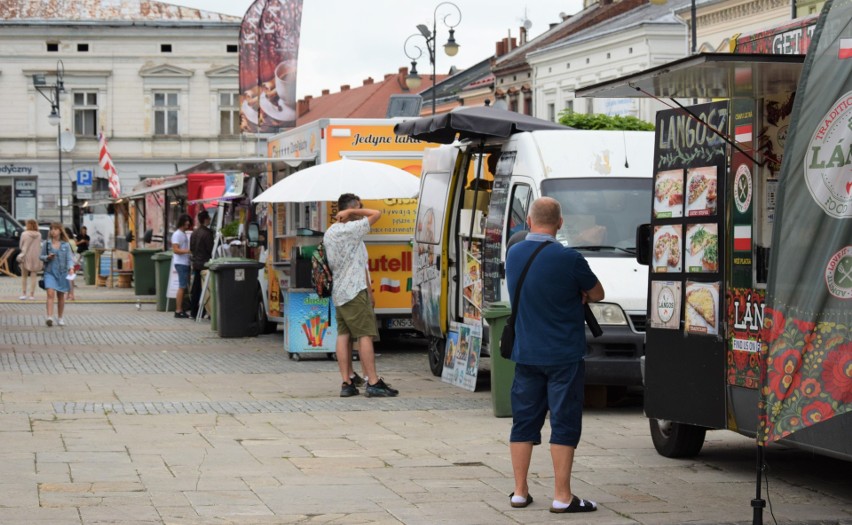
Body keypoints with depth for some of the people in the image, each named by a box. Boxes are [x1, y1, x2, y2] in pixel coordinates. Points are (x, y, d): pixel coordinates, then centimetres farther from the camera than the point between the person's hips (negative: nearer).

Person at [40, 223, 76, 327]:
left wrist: (71, 267, -20)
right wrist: (47, 257, -11)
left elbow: (69, 258, -2)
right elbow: (40, 256, 11)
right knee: (50, 294, -16)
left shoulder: (65, 245, 1)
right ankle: (49, 317, -24)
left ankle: (60, 318, 23)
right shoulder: (47, 243, 3)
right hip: (50, 272, -1)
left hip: (62, 273, 1)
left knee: (61, 296, 10)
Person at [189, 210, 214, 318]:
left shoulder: (194, 233, 9)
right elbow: (211, 249, -15)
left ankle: (193, 311, 13)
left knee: (195, 288, 11)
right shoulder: (207, 233, -16)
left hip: (196, 263, 8)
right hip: (204, 264, -8)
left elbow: (191, 248, 15)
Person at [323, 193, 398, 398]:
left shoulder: (329, 233, 15)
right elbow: (377, 214, -13)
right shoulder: (352, 229, -12)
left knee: (343, 335, 5)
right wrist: (351, 212, -5)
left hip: (338, 292, 9)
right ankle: (373, 383, -10)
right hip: (355, 291, -9)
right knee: (365, 335, -8)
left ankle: (346, 384, 3)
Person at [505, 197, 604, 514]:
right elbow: (597, 294, -2)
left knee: (524, 421, 12)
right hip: (563, 356, -5)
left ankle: (520, 492, 16)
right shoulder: (568, 259, -16)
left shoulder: (513, 255, 3)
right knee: (564, 424, 0)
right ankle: (562, 497, 0)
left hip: (525, 354, 5)